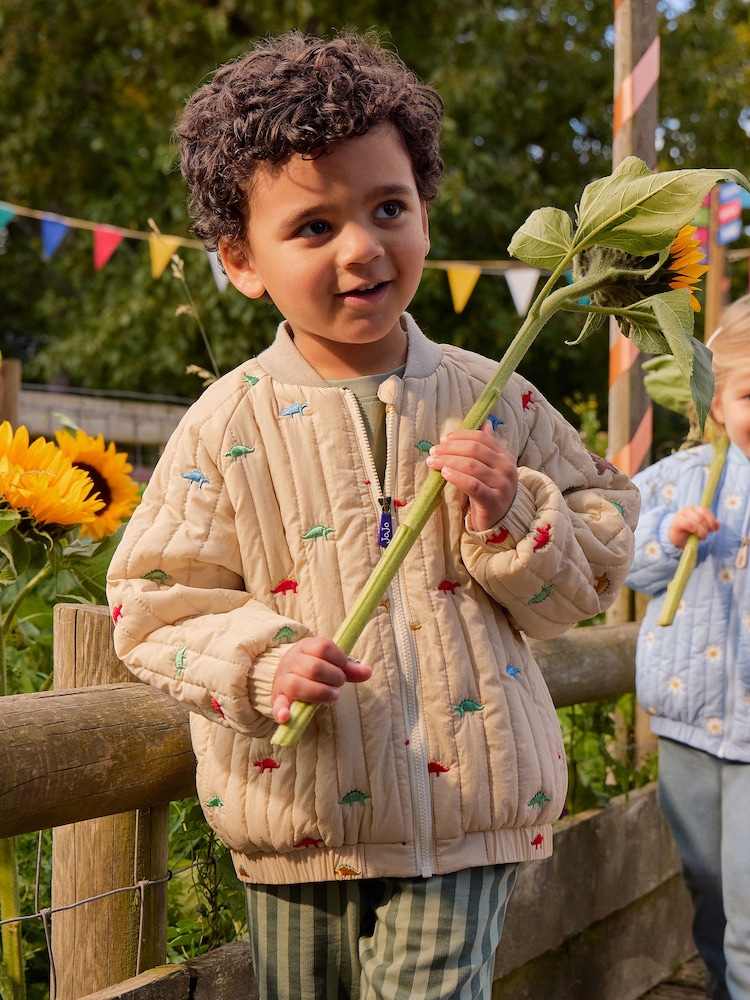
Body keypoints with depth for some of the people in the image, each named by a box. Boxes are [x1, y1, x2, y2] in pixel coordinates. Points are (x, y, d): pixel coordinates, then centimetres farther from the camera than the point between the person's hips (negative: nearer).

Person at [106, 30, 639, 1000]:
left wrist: (514, 516, -14)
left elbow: (601, 552, 5)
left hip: (466, 813, 0)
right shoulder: (230, 423, -6)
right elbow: (156, 602, -3)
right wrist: (256, 664, -21)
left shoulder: (495, 402, -1)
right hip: (299, 822, 0)